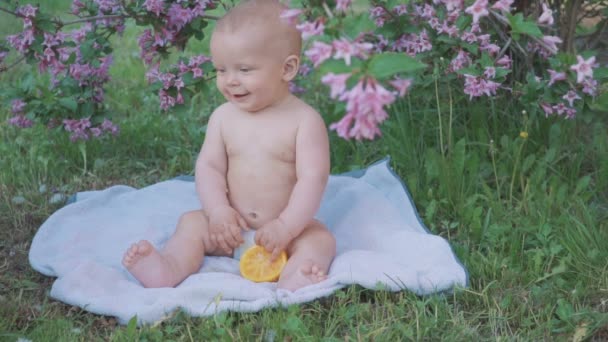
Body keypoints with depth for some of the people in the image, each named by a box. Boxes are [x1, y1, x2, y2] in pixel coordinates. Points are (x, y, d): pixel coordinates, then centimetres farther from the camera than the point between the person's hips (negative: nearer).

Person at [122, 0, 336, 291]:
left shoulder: (304, 120, -12)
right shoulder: (223, 117, 1)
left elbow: (312, 179, -18)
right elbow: (209, 166, -1)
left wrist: (285, 227, -27)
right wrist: (219, 210, -19)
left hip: (288, 225, -3)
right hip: (233, 226, 4)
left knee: (320, 239, -27)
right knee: (192, 223, -14)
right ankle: (167, 270, -38)